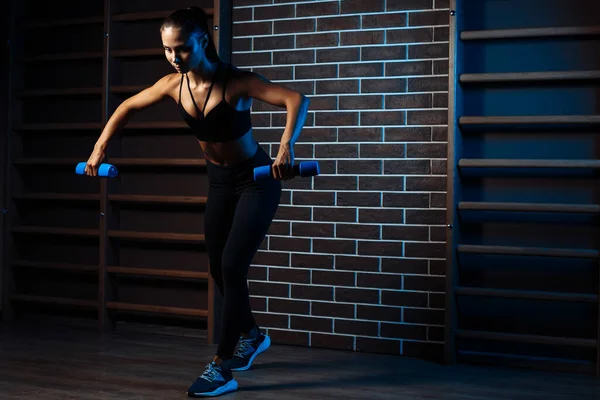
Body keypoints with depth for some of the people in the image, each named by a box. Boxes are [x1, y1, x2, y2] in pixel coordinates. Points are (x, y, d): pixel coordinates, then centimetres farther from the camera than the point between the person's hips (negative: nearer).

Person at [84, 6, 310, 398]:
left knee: (232, 267, -12)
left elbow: (297, 99, -36)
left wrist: (285, 149, -50)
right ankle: (252, 336, 38)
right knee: (219, 269, 13)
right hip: (219, 181, 6)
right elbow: (126, 108, 7)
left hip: (257, 180, -6)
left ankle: (222, 368, -2)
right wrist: (99, 149, -2)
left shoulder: (236, 81, -25)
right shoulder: (173, 84, -9)